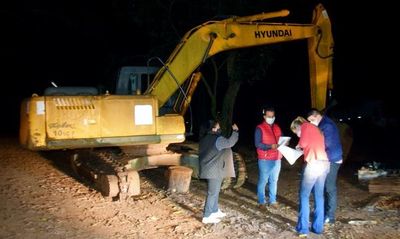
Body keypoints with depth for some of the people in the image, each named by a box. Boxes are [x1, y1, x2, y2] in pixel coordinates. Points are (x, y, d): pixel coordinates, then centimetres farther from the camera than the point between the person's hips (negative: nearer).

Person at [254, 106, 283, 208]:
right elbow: (257, 144, -13)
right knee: (263, 181, -1)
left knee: (274, 181, 10)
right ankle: (261, 201, 8)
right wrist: (270, 146, -24)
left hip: (276, 159, 6)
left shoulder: (277, 128, 14)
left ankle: (273, 200, 18)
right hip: (265, 160, -6)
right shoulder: (260, 128, -6)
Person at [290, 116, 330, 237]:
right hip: (324, 163, 8)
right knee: (319, 196, 14)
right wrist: (303, 149, 19)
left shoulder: (306, 126, 3)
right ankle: (318, 227, 18)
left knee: (304, 195, 1)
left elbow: (304, 143, -10)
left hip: (314, 163, -8)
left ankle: (303, 229, 0)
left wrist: (298, 146, 9)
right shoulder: (315, 129, 27)